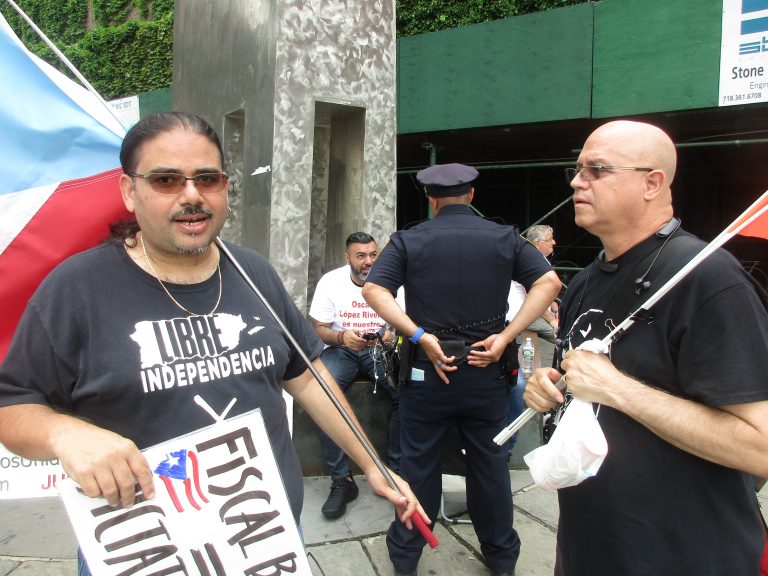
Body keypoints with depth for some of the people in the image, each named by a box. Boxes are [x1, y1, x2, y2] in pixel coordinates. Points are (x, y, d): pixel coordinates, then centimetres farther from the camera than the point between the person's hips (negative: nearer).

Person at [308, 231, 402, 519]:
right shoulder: (330, 281, -1)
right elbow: (318, 329, -1)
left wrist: (392, 334, -24)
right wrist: (342, 337, -23)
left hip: (381, 349, 1)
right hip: (341, 349, 0)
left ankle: (396, 470, -10)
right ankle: (341, 480, -19)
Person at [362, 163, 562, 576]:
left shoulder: (408, 240, -2)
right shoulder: (505, 237, 3)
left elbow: (373, 290, -13)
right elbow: (548, 282, -4)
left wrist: (420, 336, -16)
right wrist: (506, 335, -10)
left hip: (426, 370, -1)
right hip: (486, 371, 2)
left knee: (418, 462, 12)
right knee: (490, 462, 16)